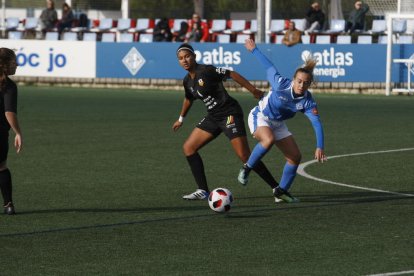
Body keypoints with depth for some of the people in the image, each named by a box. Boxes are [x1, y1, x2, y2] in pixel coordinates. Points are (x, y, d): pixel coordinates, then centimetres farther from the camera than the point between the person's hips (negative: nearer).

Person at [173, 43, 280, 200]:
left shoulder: (206, 71, -16)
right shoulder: (187, 81, 9)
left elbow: (232, 74, -13)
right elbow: (188, 99, 28)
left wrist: (253, 90, -13)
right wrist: (181, 119, 41)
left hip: (230, 114, -8)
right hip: (213, 117, 8)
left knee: (245, 156, -14)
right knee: (188, 148, 2)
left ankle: (276, 188, -4)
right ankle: (203, 191, 4)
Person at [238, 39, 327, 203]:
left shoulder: (307, 102, -20)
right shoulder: (281, 84, -28)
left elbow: (317, 124, -28)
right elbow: (268, 66, -12)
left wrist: (319, 147, -39)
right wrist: (254, 50, -1)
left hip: (277, 124, 5)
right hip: (259, 117, -5)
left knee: (295, 157, 1)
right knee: (269, 140, -37)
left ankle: (281, 191, 15)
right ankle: (246, 169, -18)